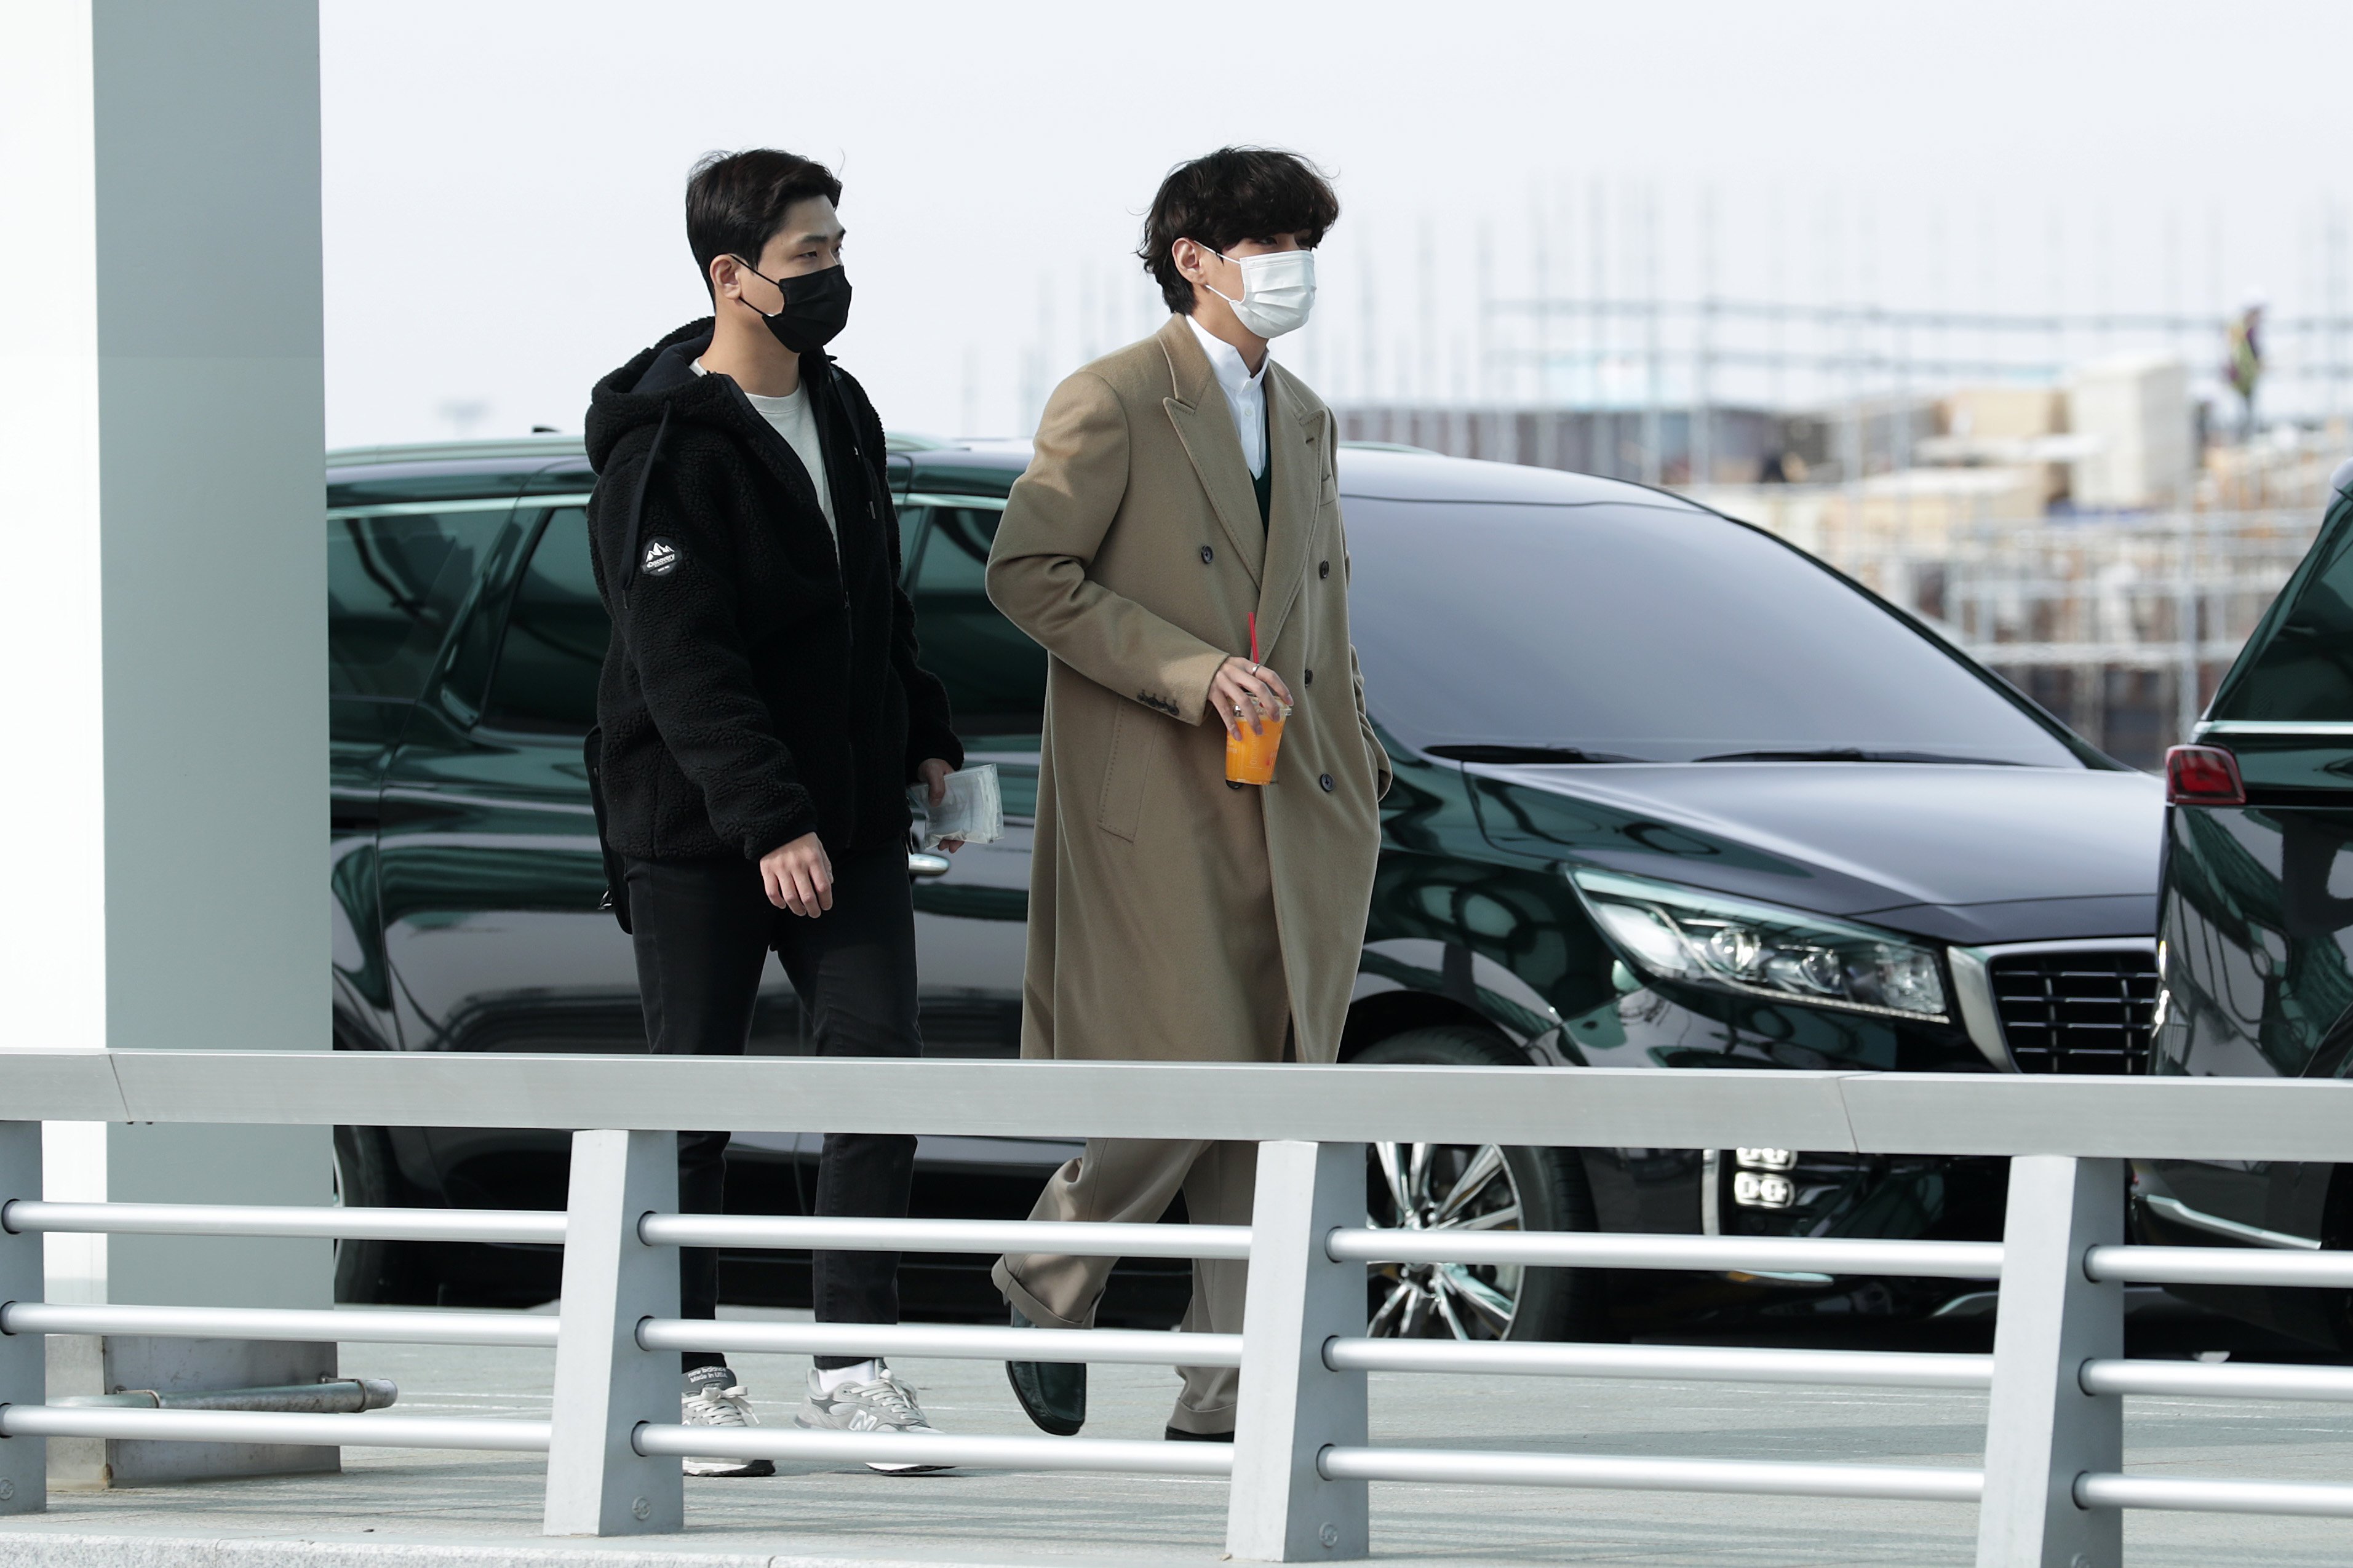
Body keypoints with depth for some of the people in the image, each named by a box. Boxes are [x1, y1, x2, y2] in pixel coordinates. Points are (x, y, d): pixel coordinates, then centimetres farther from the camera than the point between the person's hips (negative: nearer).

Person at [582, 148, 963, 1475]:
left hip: (846, 814, 6)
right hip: (695, 829, -6)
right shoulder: (666, 443, -14)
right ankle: (692, 1374, 11)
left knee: (880, 1065, -5)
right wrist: (769, 821, -25)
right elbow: (683, 663, -20)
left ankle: (854, 1360, 0)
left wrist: (926, 739, 17)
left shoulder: (840, 409, 11)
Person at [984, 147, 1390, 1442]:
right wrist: (1187, 672, -16)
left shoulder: (1303, 421, 18)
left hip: (1287, 819, 7)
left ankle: (1227, 1395, 5)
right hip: (1150, 806, -7)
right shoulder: (1115, 405, -5)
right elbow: (1025, 571, -11)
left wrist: (1354, 769, 16)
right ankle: (1049, 1284, 15)